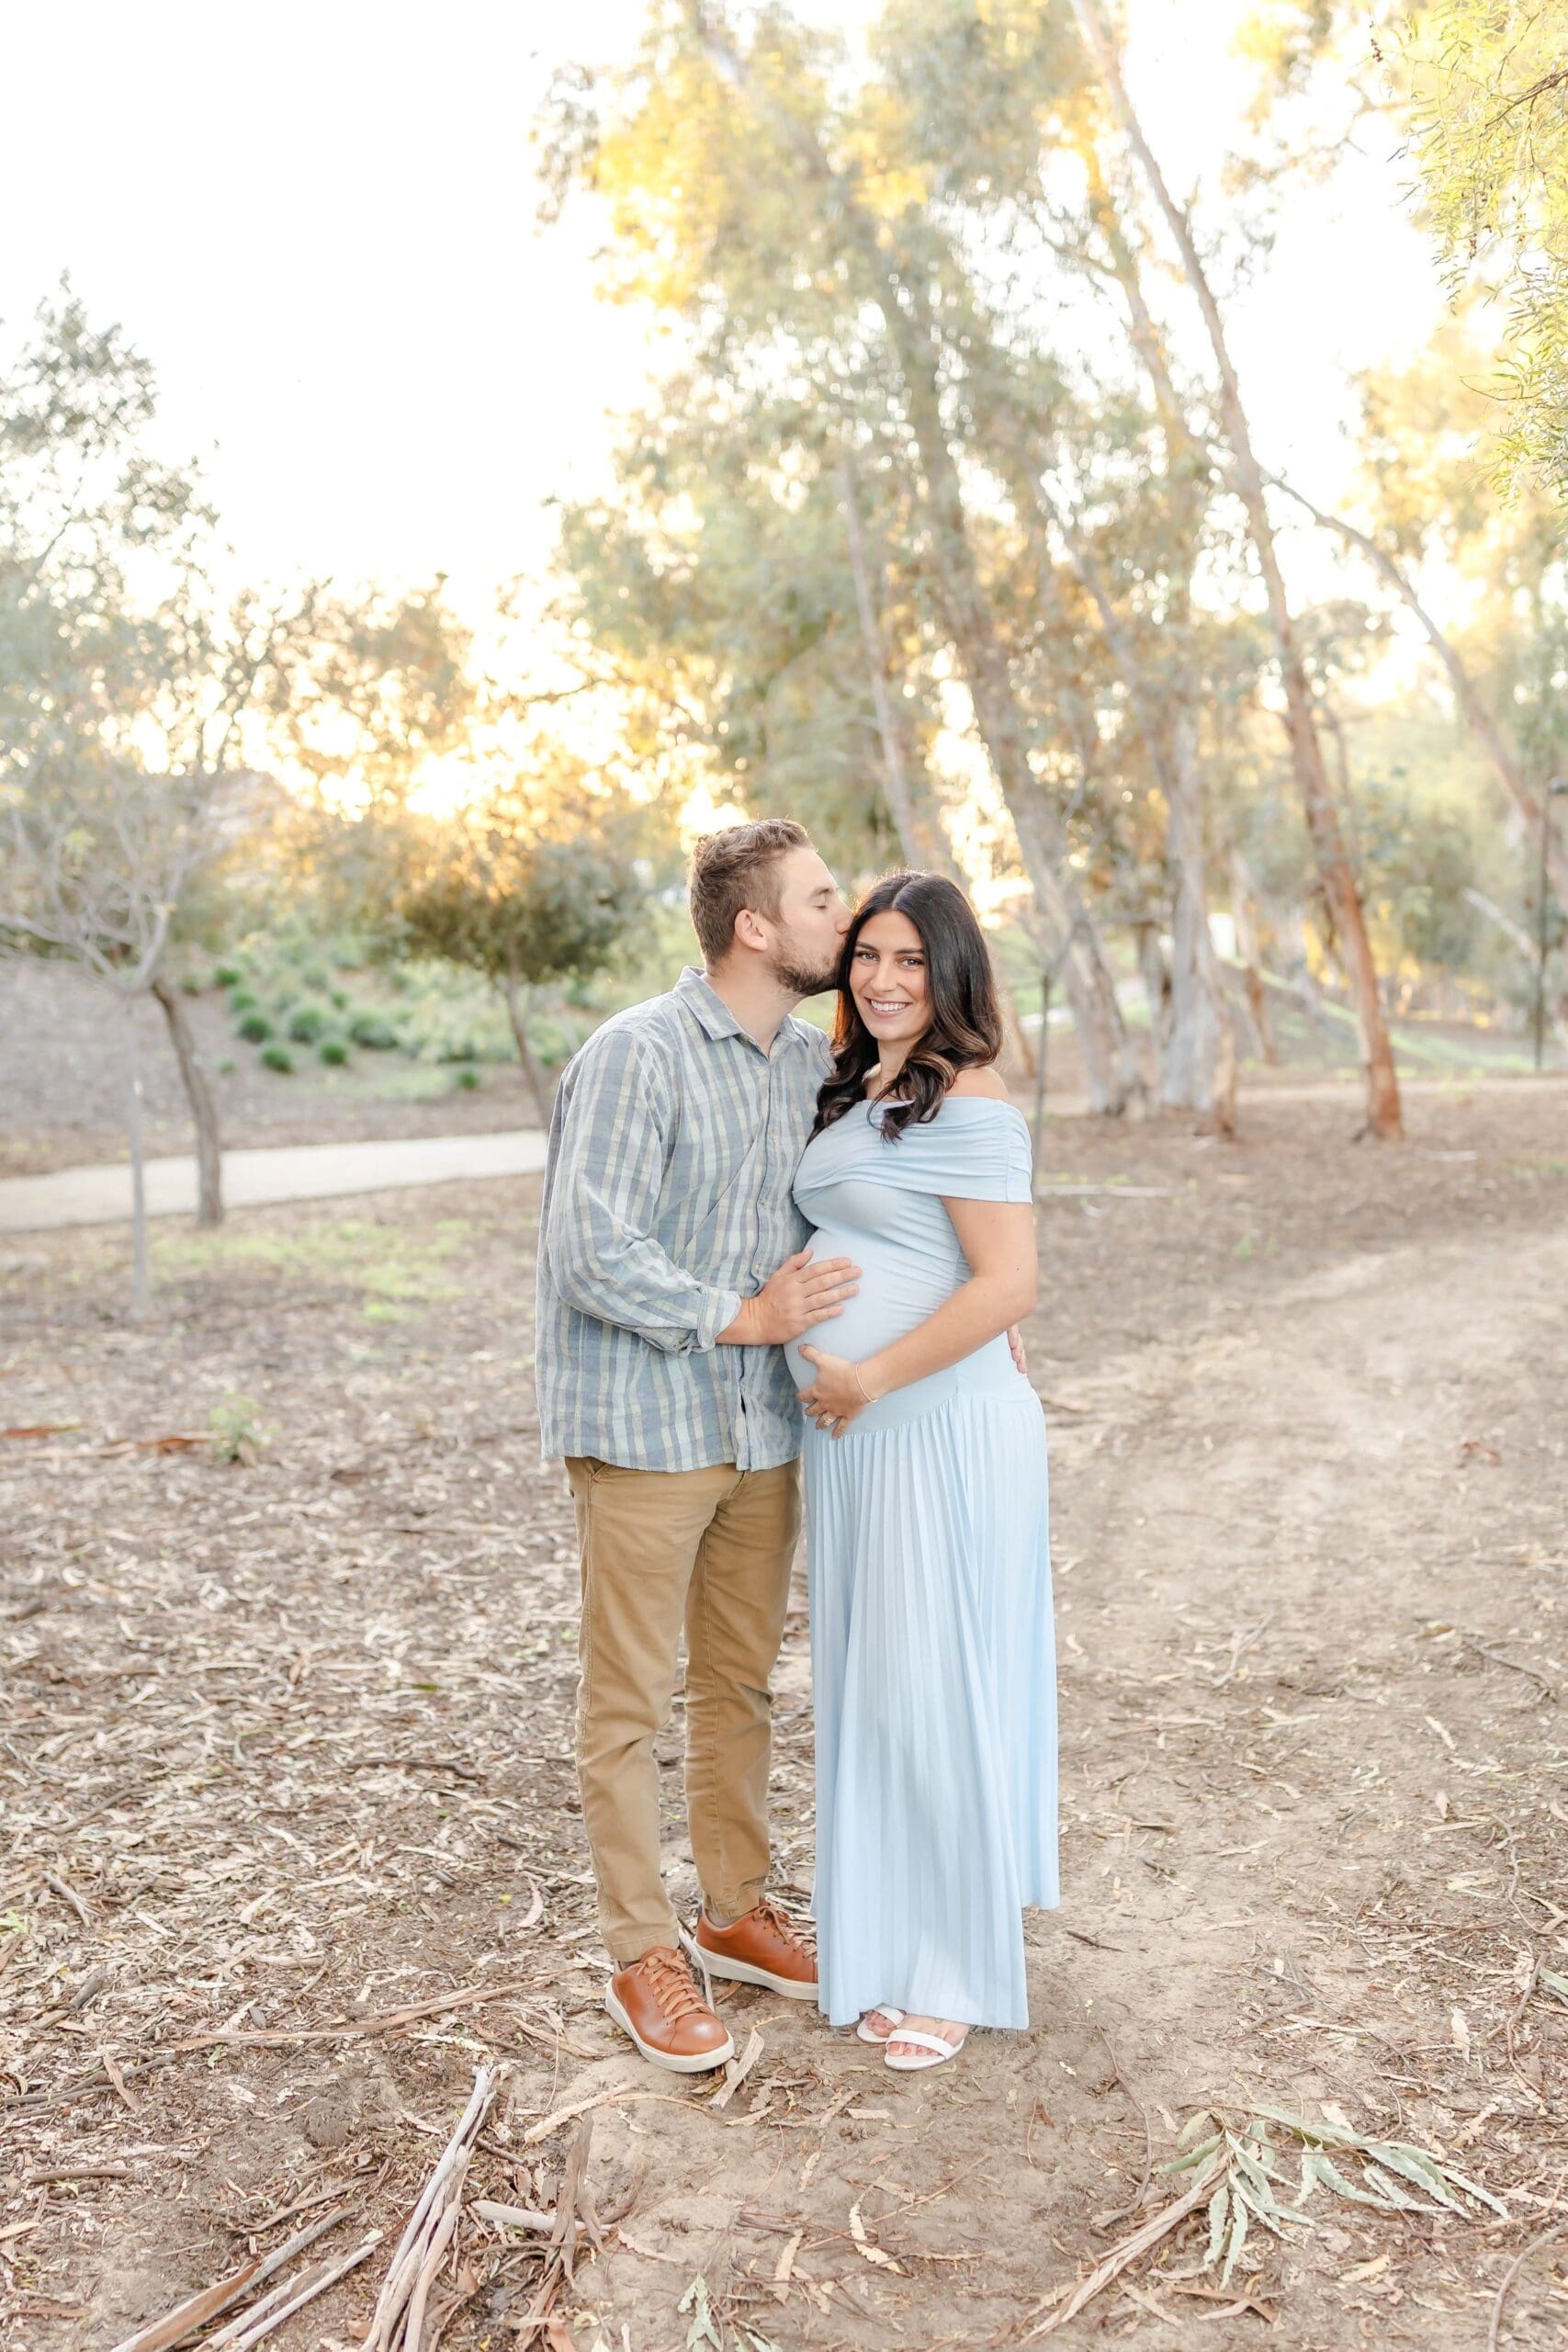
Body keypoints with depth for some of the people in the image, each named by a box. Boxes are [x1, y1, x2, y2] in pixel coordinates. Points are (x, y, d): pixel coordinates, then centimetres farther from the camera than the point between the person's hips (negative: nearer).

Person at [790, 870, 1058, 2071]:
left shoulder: (968, 1106, -15)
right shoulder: (855, 1093, 12)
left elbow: (1009, 1284, -21)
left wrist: (871, 1377, -18)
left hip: (941, 1433, -9)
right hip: (851, 1434, 9)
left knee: (935, 1691, 3)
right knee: (865, 1690, 17)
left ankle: (965, 1971, 23)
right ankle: (893, 1946, 35)